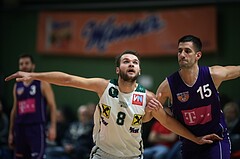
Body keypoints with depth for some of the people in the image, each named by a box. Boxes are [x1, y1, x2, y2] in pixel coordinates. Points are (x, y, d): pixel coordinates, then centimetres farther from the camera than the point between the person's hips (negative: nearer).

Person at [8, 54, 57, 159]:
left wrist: (53, 127, -17)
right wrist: (11, 132, 16)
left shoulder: (42, 84, 0)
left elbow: (52, 106, -5)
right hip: (20, 127, 5)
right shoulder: (17, 86, 15)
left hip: (37, 126, -5)